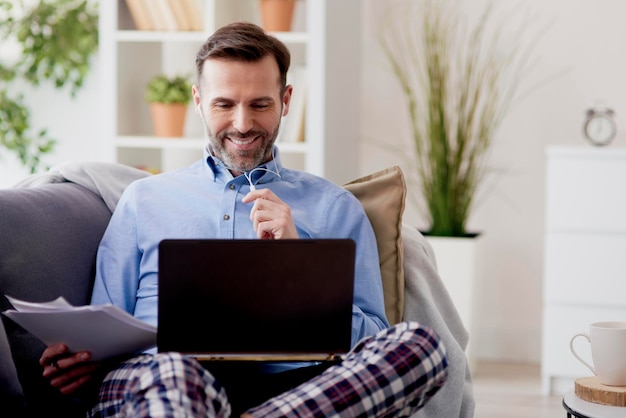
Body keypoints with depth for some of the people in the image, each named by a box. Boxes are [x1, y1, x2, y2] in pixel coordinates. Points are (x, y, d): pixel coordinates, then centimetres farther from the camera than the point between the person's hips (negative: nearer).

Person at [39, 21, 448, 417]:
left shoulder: (334, 207, 22)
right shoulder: (144, 199, 24)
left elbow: (371, 341, 13)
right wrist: (79, 362, -4)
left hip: (289, 385, 3)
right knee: (172, 371, -44)